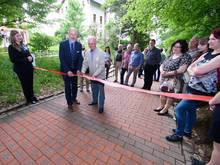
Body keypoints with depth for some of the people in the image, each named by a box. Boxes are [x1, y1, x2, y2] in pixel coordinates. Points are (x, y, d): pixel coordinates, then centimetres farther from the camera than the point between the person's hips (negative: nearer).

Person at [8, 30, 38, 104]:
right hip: (21, 70, -5)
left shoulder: (23, 45, 11)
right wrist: (26, 59, -17)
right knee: (25, 85, 7)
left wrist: (30, 58, -6)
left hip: (29, 68, 5)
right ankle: (29, 99, 21)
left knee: (30, 84, 14)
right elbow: (13, 59, -14)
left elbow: (29, 55, 18)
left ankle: (32, 97, 30)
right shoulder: (11, 47, -7)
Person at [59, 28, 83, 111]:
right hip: (66, 69, -3)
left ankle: (74, 98, 40)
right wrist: (67, 70, -22)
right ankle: (69, 103, 21)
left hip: (75, 69, 3)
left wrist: (78, 69, -15)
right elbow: (61, 58, -14)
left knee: (75, 85, 15)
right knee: (68, 86, 4)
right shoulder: (63, 44, -12)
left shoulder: (79, 45, -4)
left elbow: (80, 58, -3)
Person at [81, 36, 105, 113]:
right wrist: (83, 71, -11)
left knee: (101, 91, 4)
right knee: (93, 89, 20)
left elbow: (102, 66, -20)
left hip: (100, 76, -5)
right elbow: (85, 63, 6)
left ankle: (101, 105, 19)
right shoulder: (87, 53, 2)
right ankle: (95, 101, 42)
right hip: (92, 76, 6)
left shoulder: (101, 53, -16)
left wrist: (95, 74, -25)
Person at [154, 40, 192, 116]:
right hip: (164, 79, 7)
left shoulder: (185, 57, -9)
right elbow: (162, 65, 13)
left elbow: (181, 70, -20)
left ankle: (165, 109, 18)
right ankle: (161, 106, 31)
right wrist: (162, 71, -9)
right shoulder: (171, 55, 12)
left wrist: (167, 73, -20)